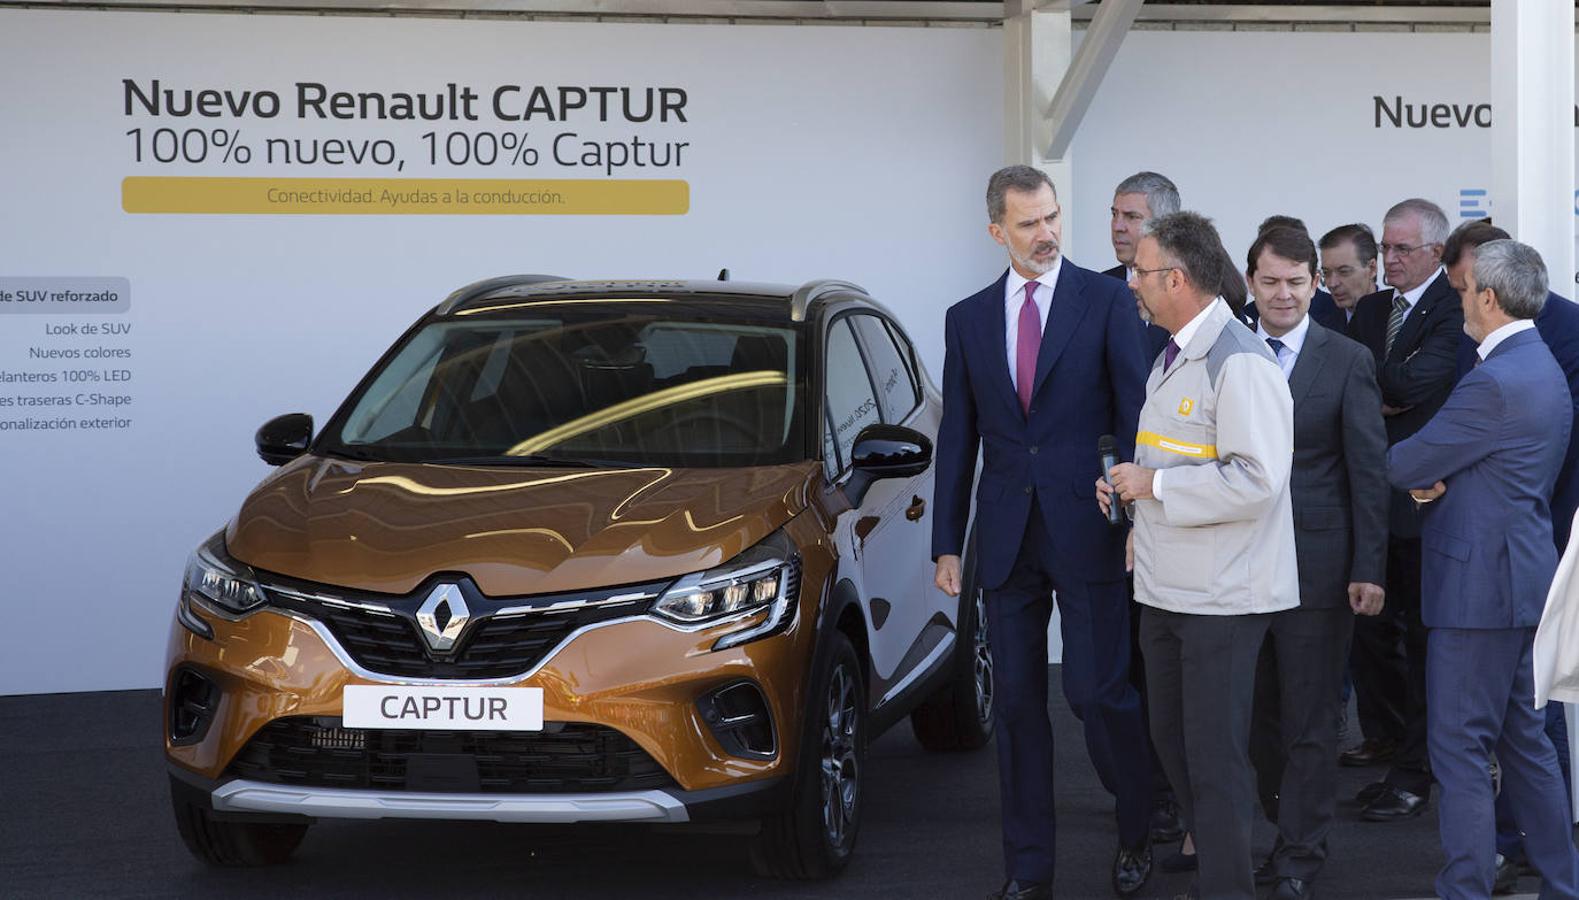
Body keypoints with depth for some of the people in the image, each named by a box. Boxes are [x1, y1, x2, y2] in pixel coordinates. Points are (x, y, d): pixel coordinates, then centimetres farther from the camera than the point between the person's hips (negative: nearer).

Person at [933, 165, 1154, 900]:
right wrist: (947, 543, 8)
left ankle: (1137, 830, 20)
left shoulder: (1107, 302, -1)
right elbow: (957, 439, 11)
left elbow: (1135, 413, -3)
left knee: (1096, 692, -5)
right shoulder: (968, 319, 9)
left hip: (1086, 532, -3)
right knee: (1017, 703, 7)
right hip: (1006, 536, 3)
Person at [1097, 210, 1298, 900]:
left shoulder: (1239, 364, -17)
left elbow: (1255, 480, -25)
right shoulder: (1171, 358, 15)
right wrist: (1130, 486, 9)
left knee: (1215, 761, -5)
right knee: (1174, 746, 17)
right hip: (1167, 586, 10)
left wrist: (1154, 486, -18)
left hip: (1220, 597, -10)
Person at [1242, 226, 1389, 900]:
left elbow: (1369, 470, -4)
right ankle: (1287, 832, 26)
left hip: (1316, 563, -4)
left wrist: (1369, 568, -8)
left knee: (1310, 720, 1)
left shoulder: (1348, 361, -3)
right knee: (1260, 713, 11)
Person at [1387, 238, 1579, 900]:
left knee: (1460, 747, -5)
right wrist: (1435, 480, -3)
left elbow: (1407, 465, -14)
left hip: (1481, 583, -10)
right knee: (1523, 739, 17)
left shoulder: (1495, 382, -20)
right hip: (1522, 578, 10)